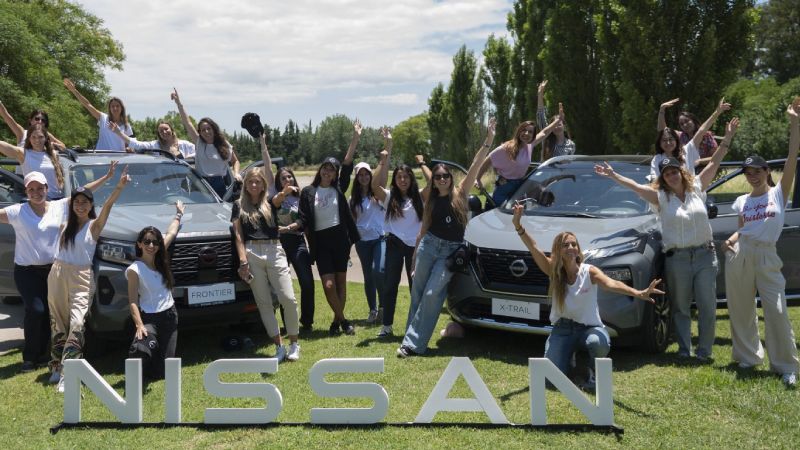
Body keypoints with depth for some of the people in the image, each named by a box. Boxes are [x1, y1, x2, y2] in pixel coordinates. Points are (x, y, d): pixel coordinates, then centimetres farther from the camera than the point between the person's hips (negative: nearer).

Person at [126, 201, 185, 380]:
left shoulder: (160, 261, 4)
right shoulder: (134, 269, -12)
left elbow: (171, 233, 19)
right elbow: (133, 302, -16)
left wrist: (179, 215, 32)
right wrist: (139, 325, -28)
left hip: (169, 316, 5)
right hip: (149, 318, -5)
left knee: (162, 372, 2)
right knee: (140, 349, -37)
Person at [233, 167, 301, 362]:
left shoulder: (269, 202, 13)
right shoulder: (239, 206, 13)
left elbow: (278, 199, -12)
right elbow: (238, 236, 6)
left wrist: (284, 192, -37)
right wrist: (243, 261, -6)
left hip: (274, 252, 0)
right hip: (252, 254, 0)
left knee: (288, 299, -9)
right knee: (264, 303, 0)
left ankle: (294, 344, 5)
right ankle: (279, 347, 7)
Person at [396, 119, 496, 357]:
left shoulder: (460, 194, 1)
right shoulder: (431, 201, 10)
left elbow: (475, 166, -8)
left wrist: (488, 142, -15)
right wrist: (415, 253, 17)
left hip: (451, 250, -3)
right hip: (429, 245, 3)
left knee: (432, 295, -9)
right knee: (418, 293, 4)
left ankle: (414, 343, -8)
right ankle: (412, 337, 15)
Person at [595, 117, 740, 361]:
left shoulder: (697, 188, 6)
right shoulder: (660, 197, 1)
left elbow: (714, 164, 6)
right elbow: (635, 186, -7)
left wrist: (728, 138, 2)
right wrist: (614, 175, -15)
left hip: (705, 255, 1)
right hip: (676, 258, -1)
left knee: (707, 307, 0)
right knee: (680, 308, 6)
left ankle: (704, 350, 10)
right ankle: (684, 350, 15)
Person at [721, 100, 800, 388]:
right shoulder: (742, 201, 11)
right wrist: (730, 241, -5)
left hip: (766, 256, -4)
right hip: (739, 256, 4)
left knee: (776, 311, -9)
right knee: (741, 310, 9)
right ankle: (748, 356, 25)